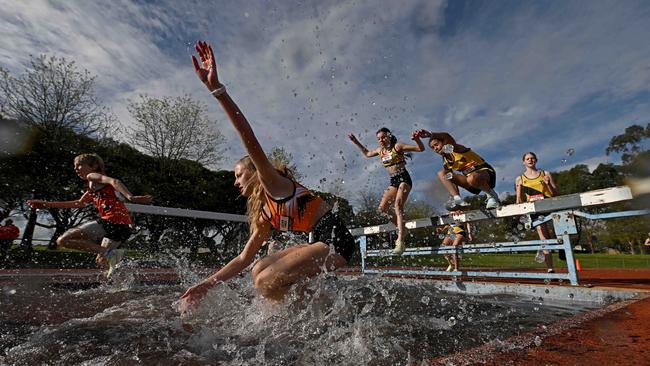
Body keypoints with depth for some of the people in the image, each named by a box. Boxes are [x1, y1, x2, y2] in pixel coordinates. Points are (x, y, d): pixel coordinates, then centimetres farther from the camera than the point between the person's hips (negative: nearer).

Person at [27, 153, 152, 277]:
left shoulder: (93, 176, 6)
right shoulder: (91, 190, 33)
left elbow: (115, 181, -15)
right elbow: (78, 204, 46)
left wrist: (131, 197, -32)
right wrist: (46, 204, 50)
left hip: (111, 221, -9)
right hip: (123, 226, 9)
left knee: (63, 240, -3)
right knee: (102, 260, 26)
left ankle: (107, 252, -17)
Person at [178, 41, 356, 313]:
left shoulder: (274, 183, -6)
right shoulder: (264, 214, 17)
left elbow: (251, 143, -22)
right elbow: (243, 259, 20)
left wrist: (217, 89, -28)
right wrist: (206, 285, 20)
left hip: (336, 239, -9)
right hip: (321, 241, 10)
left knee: (266, 282, -14)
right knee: (260, 271, 12)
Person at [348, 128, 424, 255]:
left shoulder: (397, 146, -5)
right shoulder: (380, 150, 14)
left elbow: (421, 149, -7)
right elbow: (367, 153, 35)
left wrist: (417, 139, -28)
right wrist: (356, 142, 30)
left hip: (403, 178, -7)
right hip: (393, 181, 7)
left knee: (398, 205, -25)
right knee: (383, 207, -5)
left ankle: (400, 241, -32)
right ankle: (402, 229, 11)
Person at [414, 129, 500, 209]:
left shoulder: (455, 148, -11)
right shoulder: (446, 162, 7)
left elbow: (447, 136, -32)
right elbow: (452, 181, 7)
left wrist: (429, 134, -45)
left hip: (485, 171, -7)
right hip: (470, 176, 7)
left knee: (472, 179, -43)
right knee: (441, 174, -3)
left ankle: (492, 195, -11)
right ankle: (459, 201, -18)